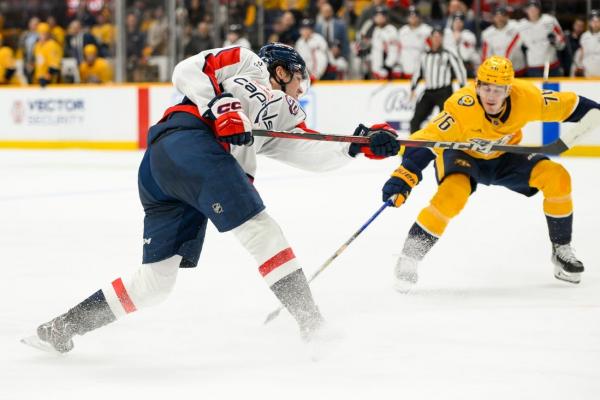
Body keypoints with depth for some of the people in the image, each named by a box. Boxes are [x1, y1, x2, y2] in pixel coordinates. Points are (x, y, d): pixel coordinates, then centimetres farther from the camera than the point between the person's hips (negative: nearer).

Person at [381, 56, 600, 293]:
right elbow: (426, 142, -38)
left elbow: (569, 106, -10)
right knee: (453, 194, -35)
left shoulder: (526, 97, -25)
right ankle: (409, 257, -21)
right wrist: (403, 178, -48)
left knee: (556, 177, -15)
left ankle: (561, 250, 4)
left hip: (504, 157, 4)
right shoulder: (462, 107, -35)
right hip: (462, 155, -4)